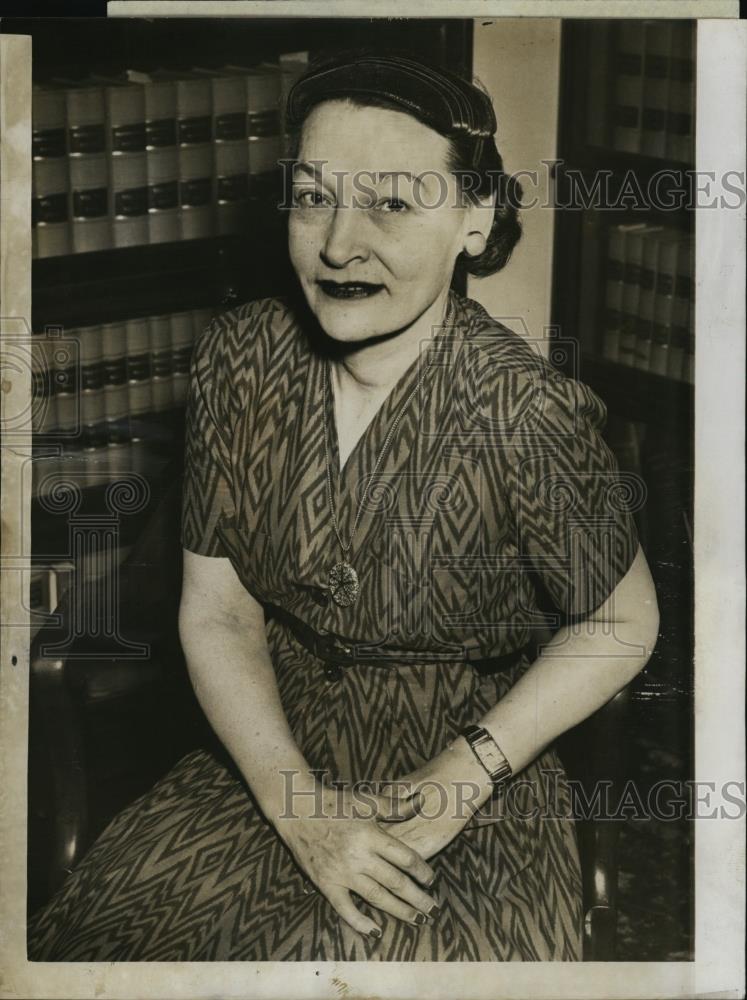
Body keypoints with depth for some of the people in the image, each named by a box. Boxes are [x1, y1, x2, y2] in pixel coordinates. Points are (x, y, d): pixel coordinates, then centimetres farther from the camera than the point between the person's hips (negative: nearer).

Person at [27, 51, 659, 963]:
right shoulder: (238, 359, -7)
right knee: (103, 930, -15)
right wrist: (300, 809, -15)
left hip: (472, 796, -3)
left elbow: (622, 626, -5)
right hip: (275, 747, 3)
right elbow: (215, 614, -3)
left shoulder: (527, 416, -20)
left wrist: (459, 779, -13)